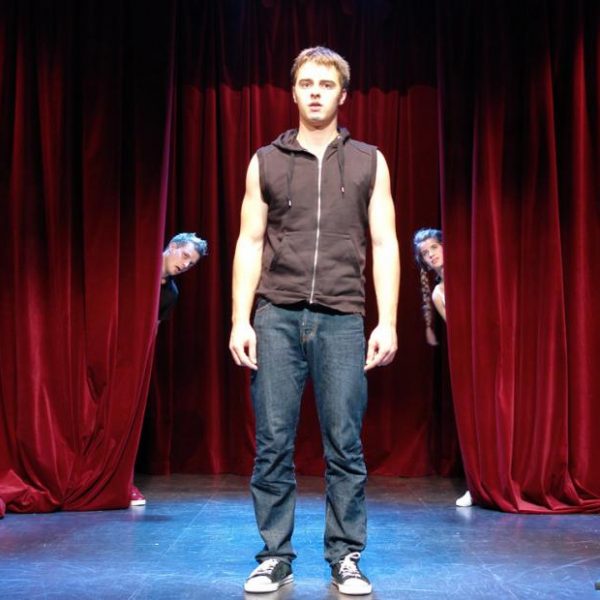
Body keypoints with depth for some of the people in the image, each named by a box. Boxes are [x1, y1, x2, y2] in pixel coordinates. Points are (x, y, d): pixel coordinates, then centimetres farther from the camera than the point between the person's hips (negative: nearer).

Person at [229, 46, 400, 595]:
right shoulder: (266, 162, 12)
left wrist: (387, 323, -2)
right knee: (273, 445, 1)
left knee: (345, 446, 0)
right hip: (276, 317, 1)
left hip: (342, 319, 0)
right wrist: (240, 321, 0)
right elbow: (250, 244, 9)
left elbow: (384, 245, 7)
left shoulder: (369, 162, 11)